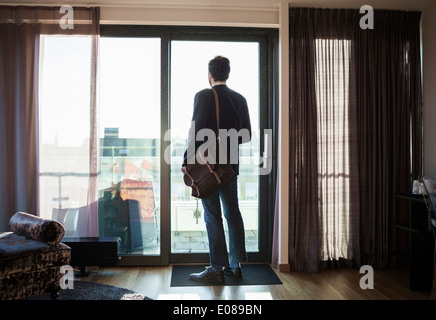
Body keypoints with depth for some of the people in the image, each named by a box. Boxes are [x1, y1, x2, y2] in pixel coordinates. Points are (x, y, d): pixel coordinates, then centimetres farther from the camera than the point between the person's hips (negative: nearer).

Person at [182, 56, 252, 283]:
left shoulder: (204, 96, -8)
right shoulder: (240, 99, 8)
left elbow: (196, 132, -15)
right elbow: (246, 135, 9)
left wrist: (187, 162, -9)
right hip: (231, 164, 6)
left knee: (213, 216, -1)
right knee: (233, 213, 11)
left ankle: (217, 268, 4)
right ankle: (235, 265, 19)